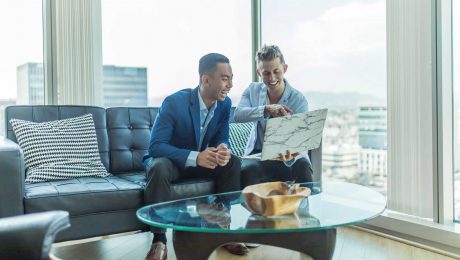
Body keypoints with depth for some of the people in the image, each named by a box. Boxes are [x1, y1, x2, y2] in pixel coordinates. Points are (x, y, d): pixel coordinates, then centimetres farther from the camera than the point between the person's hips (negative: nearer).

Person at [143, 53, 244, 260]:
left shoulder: (225, 103, -9)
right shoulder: (174, 102, -26)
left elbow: (222, 138, -3)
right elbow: (155, 146, -29)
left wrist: (223, 149, -30)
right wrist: (195, 157, -43)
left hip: (201, 159, 5)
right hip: (169, 160, -4)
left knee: (233, 163, -18)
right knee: (159, 167, -37)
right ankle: (159, 239, -25)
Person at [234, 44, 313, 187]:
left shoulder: (299, 100, -9)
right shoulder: (253, 90, 1)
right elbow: (238, 115, -17)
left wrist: (289, 155, -41)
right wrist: (266, 109, -35)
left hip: (288, 155, -1)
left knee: (302, 168, -33)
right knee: (247, 170, -33)